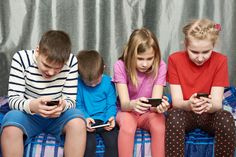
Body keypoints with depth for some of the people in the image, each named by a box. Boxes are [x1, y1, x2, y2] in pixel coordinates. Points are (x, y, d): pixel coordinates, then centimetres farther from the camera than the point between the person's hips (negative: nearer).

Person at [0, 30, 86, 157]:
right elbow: (13, 99, -16)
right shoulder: (21, 58, -15)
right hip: (28, 115, -1)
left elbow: (71, 99, -9)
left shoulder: (71, 61, -13)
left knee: (77, 122, -33)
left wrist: (63, 105, -34)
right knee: (10, 128, -35)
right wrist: (31, 106, -39)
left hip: (58, 116, 1)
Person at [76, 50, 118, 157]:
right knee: (89, 145, -25)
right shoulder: (78, 83, -4)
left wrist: (111, 117, -15)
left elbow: (111, 105, 5)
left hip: (104, 120, 2)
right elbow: (78, 106, 0)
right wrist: (85, 118, -18)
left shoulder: (108, 82, 1)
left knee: (113, 143, -21)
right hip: (87, 122, -1)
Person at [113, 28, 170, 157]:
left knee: (158, 120, -32)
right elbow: (124, 104, -23)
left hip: (148, 113, 1)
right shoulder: (120, 66, -17)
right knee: (127, 121, -34)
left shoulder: (160, 66, -15)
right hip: (127, 111, -1)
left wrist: (159, 105, -45)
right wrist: (133, 104, -47)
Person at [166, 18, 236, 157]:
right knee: (174, 115, -35)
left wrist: (210, 105, -42)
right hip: (184, 112, -1)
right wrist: (189, 104, -41)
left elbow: (217, 103, -17)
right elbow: (176, 102, -17)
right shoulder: (175, 59, -12)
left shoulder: (220, 61, -11)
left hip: (209, 114, 1)